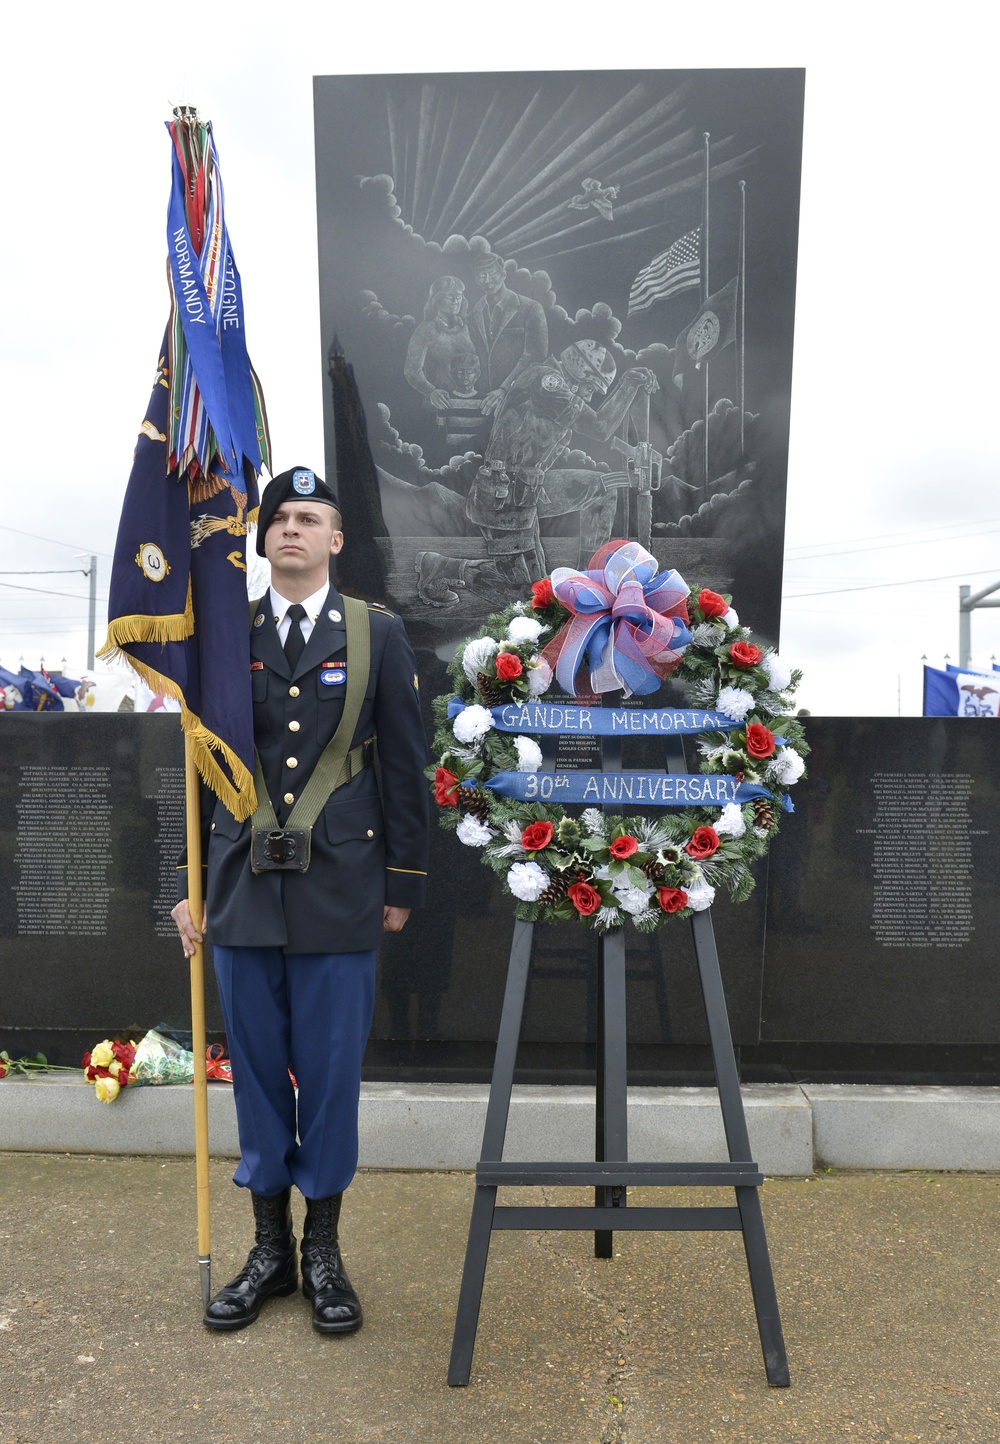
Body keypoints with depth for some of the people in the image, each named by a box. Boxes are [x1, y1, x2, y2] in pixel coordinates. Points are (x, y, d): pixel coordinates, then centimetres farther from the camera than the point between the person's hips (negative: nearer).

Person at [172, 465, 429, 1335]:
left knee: (331, 1073, 6)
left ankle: (323, 1250, 24)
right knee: (256, 1072, 11)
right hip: (243, 890, 2)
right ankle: (269, 1248, 27)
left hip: (338, 893, -2)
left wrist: (403, 882, 0)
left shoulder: (377, 633, 3)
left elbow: (405, 765, 2)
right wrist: (188, 883, 6)